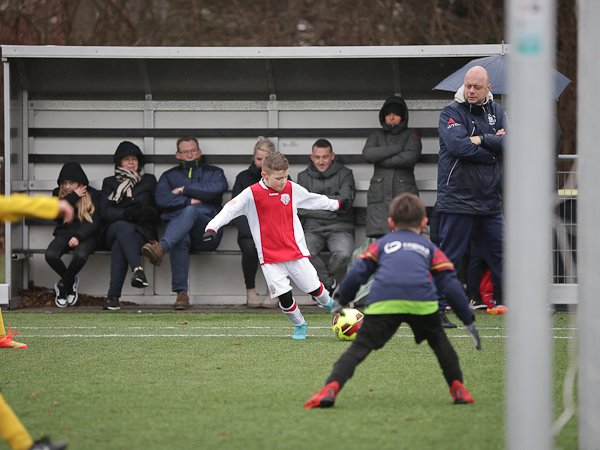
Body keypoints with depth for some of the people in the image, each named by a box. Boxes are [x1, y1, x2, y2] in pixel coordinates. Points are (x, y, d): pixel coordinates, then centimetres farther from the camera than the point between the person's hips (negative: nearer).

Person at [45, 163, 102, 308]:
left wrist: (78, 236, -21)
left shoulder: (93, 195, 3)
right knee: (50, 255, -30)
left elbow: (95, 221, -6)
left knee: (80, 255, -38)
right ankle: (70, 282, 1)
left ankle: (63, 285, -9)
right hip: (65, 232, 3)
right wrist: (74, 196, -7)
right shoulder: (58, 194, 12)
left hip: (85, 235, -3)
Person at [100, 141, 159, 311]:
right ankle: (138, 270, -65)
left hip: (142, 232, 0)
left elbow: (157, 211, 14)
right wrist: (126, 214, -15)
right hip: (114, 231, 0)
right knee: (123, 227, -39)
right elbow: (106, 213, 4)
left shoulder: (149, 181, 22)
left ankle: (113, 297, -50)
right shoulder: (110, 183, 21)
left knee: (119, 245, -36)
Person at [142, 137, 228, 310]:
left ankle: (161, 248, -61)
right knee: (180, 240, -38)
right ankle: (181, 293, -46)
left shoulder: (214, 172, 25)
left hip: (206, 229, -1)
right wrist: (189, 201, -4)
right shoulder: (169, 176, 29)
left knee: (190, 212, -37)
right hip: (175, 224, 1)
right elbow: (161, 198, 7)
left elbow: (217, 188, 0)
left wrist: (184, 189, 3)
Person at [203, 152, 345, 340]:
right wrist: (212, 227, -25)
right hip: (270, 257, -2)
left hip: (295, 251, 2)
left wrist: (335, 204, 30)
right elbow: (230, 209, -12)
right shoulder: (252, 194, -9)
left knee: (314, 288, 5)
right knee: (284, 296, -10)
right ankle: (299, 325, 15)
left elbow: (314, 199, 19)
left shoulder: (292, 189, 2)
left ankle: (329, 305, 39)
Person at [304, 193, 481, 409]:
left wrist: (341, 301, 32)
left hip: (382, 302, -1)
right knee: (439, 342, 26)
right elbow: (450, 283, 23)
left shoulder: (382, 244, 31)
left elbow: (357, 273, 20)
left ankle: (331, 387, -20)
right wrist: (468, 319, 26)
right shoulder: (430, 248, 31)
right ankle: (457, 389, 22)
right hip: (422, 302, 1)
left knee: (359, 347, -1)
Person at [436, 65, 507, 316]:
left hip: (490, 200, 6)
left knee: (501, 254, 10)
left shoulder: (496, 112, 12)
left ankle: (504, 302, 21)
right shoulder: (452, 113, -4)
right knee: (449, 256, -5)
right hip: (458, 199, -6)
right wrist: (493, 145, -9)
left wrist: (481, 139, -15)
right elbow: (458, 145, -20)